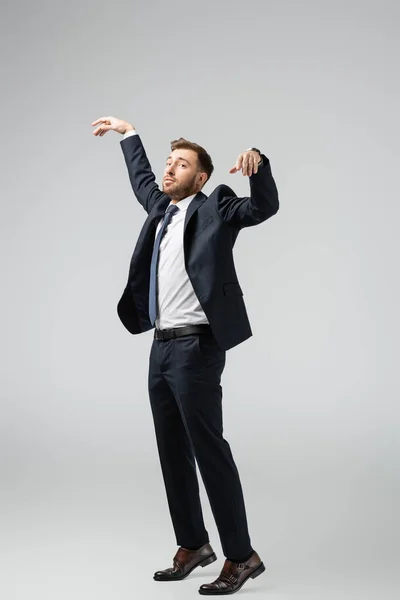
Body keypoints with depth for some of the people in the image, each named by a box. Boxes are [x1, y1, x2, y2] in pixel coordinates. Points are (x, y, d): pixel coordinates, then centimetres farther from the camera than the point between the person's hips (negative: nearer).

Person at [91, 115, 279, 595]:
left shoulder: (214, 210, -1)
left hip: (196, 346, -8)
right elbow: (142, 180, 37)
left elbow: (264, 207, -14)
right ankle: (192, 546, 24)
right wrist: (128, 133, 46)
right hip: (161, 345, 8)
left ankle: (241, 556, 0)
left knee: (209, 449, -8)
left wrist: (257, 162, -29)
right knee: (172, 452, 12)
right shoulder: (161, 209, 18)